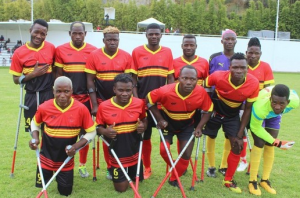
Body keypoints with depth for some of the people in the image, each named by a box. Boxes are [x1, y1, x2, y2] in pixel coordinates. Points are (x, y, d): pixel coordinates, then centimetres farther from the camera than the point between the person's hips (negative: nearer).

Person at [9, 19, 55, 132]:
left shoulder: (51, 48, 0)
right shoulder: (19, 52, -4)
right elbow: (16, 79, -1)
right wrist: (33, 74, -15)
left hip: (49, 95, 0)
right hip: (31, 96, 0)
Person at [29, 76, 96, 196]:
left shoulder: (81, 109, -20)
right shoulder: (44, 107, -16)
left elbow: (92, 132, -10)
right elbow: (35, 123, 6)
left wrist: (76, 146, -23)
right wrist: (35, 139, -13)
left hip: (66, 160, 0)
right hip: (46, 158, 1)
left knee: (65, 192, 12)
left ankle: (61, 176, 44)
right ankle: (49, 173, 46)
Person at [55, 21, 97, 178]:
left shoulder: (93, 51, 0)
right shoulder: (60, 50, 0)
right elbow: (58, 74, 4)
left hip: (86, 97, 0)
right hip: (67, 97, 0)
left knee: (85, 132, 8)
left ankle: (82, 164, 23)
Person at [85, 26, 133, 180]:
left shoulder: (126, 57, 0)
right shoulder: (94, 56, -3)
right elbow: (90, 81, -2)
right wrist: (94, 105, -7)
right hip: (103, 102, 0)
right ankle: (110, 167, 22)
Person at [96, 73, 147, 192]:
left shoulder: (139, 103, -9)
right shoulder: (104, 106, -16)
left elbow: (144, 119, 9)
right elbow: (98, 127, -2)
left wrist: (143, 126, -14)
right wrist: (105, 132, -24)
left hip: (134, 152, 2)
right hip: (117, 154, -2)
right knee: (121, 188, 8)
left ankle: (130, 172, 53)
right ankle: (116, 171, 40)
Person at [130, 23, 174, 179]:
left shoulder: (167, 52, 6)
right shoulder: (137, 52, 2)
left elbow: (170, 78, 9)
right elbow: (133, 78, 2)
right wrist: (136, 99, -6)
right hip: (143, 102, -1)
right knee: (144, 136, 7)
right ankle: (147, 168, 22)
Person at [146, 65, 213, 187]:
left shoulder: (201, 93, -30)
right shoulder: (166, 91, -36)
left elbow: (208, 110, -10)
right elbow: (149, 99, -18)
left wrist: (199, 127, -18)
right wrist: (160, 119, -17)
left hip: (187, 125, 2)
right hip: (168, 124, -1)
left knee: (186, 155, -1)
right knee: (164, 150, -9)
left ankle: (174, 179, 24)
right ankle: (175, 167, 25)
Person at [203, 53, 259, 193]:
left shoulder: (253, 83, -27)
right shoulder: (218, 76, -32)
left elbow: (247, 109, -14)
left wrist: (240, 135, -12)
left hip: (233, 116, 1)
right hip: (214, 112, -1)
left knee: (237, 147, -3)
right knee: (210, 138, 11)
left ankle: (228, 180, 16)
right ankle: (211, 167, 38)